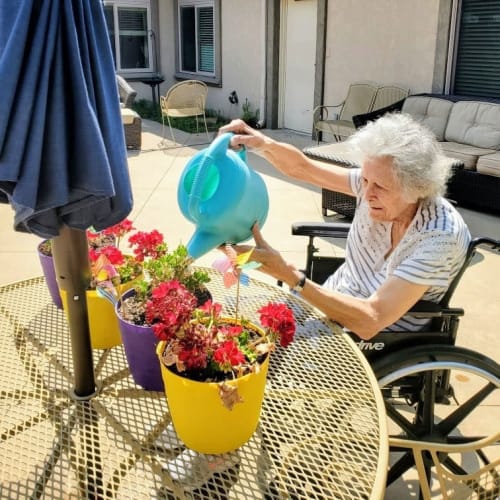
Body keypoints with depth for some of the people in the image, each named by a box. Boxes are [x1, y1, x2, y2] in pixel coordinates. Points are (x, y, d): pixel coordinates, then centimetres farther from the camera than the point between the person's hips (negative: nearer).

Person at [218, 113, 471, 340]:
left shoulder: (443, 236, -28)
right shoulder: (376, 184, -12)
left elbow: (370, 322, -34)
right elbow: (301, 167, -3)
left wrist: (286, 274, -40)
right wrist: (265, 144, -26)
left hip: (379, 343, -5)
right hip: (334, 303, 5)